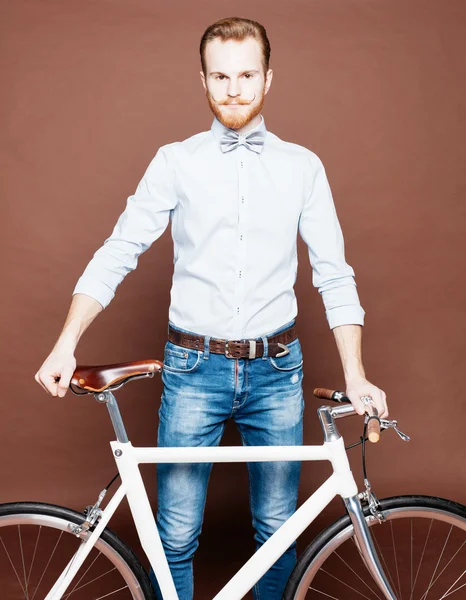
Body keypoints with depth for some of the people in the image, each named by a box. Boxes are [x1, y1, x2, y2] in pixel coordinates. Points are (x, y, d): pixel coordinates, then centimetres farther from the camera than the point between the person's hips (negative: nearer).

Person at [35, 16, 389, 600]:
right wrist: (66, 343, -9)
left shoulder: (303, 167, 4)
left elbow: (334, 273, 3)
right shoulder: (176, 162, 2)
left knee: (277, 529, 12)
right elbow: (117, 252, 0)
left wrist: (355, 373, -5)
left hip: (276, 371, 1)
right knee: (177, 536, 5)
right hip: (194, 369, -1)